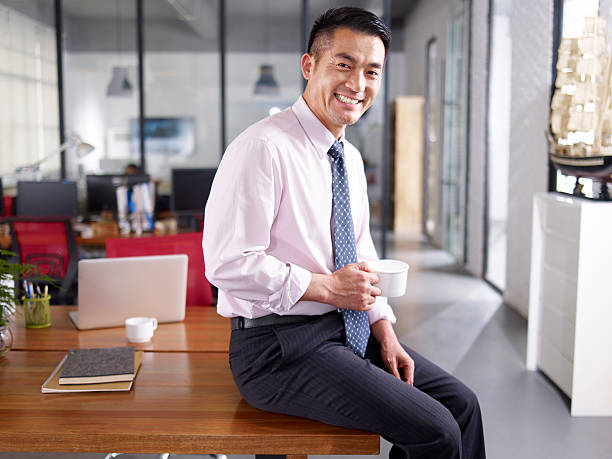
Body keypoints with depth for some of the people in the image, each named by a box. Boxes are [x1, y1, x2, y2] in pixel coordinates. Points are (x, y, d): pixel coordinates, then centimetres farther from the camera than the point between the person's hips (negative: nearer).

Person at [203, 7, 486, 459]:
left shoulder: (350, 158, 12)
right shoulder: (262, 147, -16)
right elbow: (228, 263, -22)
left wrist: (385, 332, 5)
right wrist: (327, 287, -17)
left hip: (351, 331, 9)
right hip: (281, 346, -8)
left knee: (461, 404, 6)